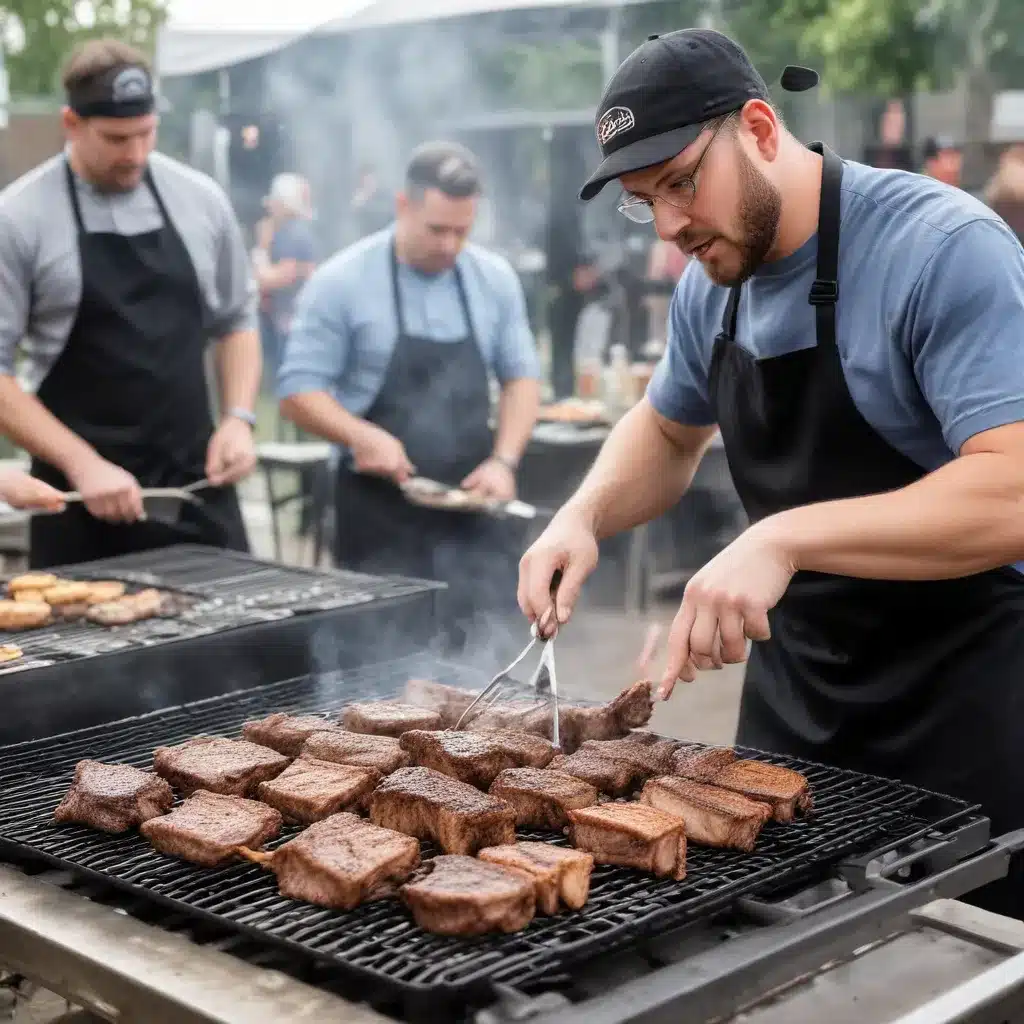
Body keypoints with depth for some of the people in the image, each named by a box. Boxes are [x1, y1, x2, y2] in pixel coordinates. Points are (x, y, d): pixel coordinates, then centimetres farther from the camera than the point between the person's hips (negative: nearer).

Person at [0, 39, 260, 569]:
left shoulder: (201, 200, 4)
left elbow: (236, 320, 15)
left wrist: (238, 418, -1)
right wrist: (82, 463, -15)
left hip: (196, 484, 3)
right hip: (82, 495, -3)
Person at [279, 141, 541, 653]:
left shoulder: (496, 280, 5)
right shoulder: (342, 281, -8)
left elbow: (521, 376, 10)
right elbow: (298, 389, -7)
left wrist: (504, 460, -6)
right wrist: (363, 436, -24)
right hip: (379, 512, -3)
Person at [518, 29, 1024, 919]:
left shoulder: (942, 248, -20)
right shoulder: (710, 286, 3)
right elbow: (669, 431, 20)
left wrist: (785, 538, -36)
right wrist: (583, 517, 1)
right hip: (793, 695, 7)